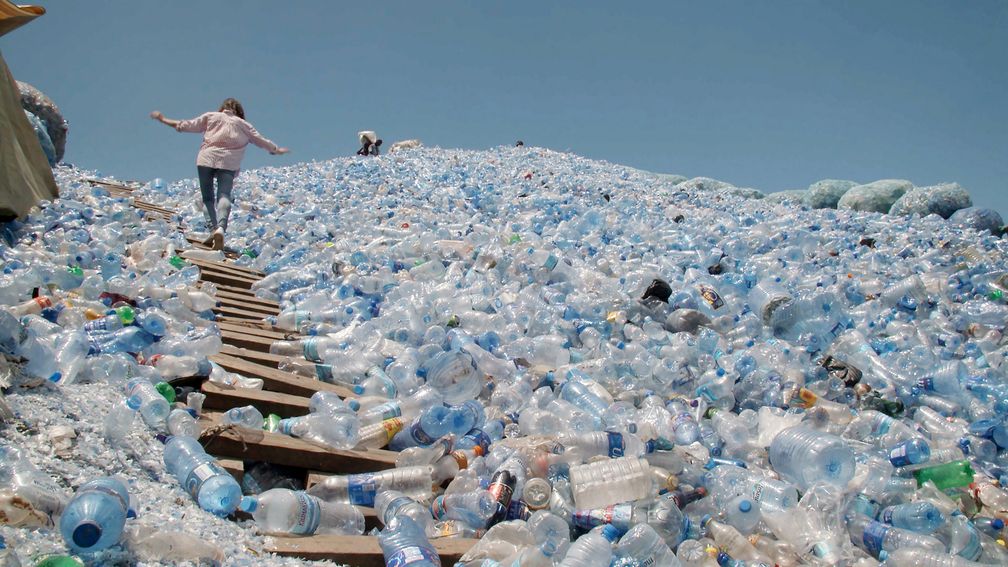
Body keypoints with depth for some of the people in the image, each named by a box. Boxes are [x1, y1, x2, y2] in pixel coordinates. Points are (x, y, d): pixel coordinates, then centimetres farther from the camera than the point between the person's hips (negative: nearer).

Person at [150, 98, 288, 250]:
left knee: (207, 197, 7)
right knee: (224, 196, -9)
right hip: (229, 162, 0)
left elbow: (188, 125, 18)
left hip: (206, 158, 0)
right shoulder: (243, 124, 22)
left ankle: (213, 229, -11)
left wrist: (164, 120, 29)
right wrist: (277, 150, 41)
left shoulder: (211, 116, 20)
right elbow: (260, 140, 26)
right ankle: (221, 228, -34)